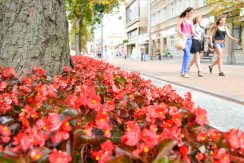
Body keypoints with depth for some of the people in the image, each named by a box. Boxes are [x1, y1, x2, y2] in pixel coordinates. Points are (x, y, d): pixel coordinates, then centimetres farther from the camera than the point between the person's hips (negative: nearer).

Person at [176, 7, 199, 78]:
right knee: (188, 54, -19)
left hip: (189, 39, 6)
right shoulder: (181, 19, 0)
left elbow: (192, 30, 11)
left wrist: (197, 36, -5)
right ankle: (185, 72, -18)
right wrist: (181, 33, -26)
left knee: (186, 55, 6)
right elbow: (177, 29, -8)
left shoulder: (191, 21, 16)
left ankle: (182, 71, 13)